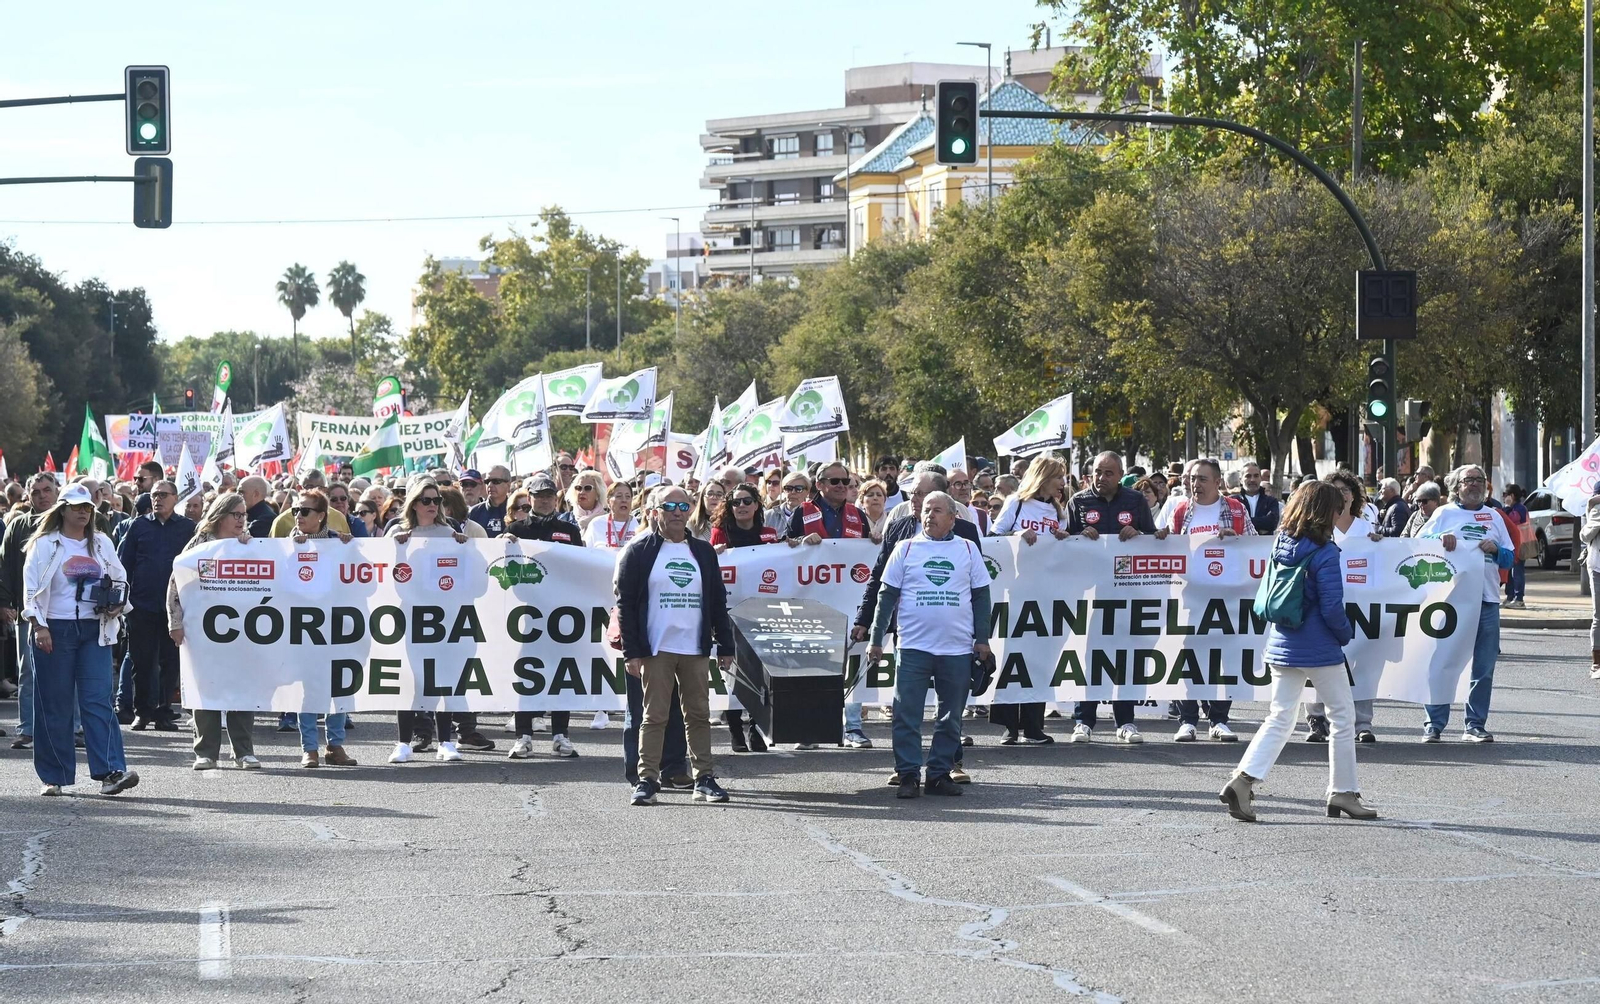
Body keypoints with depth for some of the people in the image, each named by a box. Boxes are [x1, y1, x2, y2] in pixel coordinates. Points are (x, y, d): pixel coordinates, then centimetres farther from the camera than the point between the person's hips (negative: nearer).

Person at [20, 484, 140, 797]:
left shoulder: (102, 544, 12)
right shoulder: (45, 545, 0)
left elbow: (120, 580, 22)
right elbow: (31, 586, -4)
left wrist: (118, 606, 2)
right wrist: (38, 626, -14)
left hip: (94, 630, 3)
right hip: (55, 630, -3)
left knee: (98, 700, -7)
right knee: (55, 704, 1)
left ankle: (111, 771, -15)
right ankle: (54, 776, 7)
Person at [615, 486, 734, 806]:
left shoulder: (703, 552, 12)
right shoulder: (639, 552, -1)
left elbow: (718, 602, 15)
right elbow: (625, 603, -4)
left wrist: (725, 646, 9)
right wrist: (631, 651, -10)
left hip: (695, 650, 4)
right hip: (655, 649, -4)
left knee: (699, 715, 6)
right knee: (654, 716, -3)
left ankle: (704, 779, 11)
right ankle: (648, 780, 1)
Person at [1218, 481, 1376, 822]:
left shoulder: (1281, 545, 4)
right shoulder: (1324, 553, -17)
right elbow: (1332, 607, -18)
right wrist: (1346, 634, 1)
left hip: (1281, 648, 6)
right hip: (1320, 651, -6)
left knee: (1280, 718, 10)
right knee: (1343, 717, 9)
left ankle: (1244, 779, -8)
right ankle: (1343, 792, 14)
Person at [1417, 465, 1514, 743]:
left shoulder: (1494, 517, 16)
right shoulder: (1444, 514, 7)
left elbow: (1509, 559, 14)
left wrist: (1496, 550, -7)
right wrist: (1440, 539, -18)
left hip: (1486, 601, 3)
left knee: (1484, 668, 5)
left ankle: (1475, 725, 12)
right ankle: (1434, 725, 2)